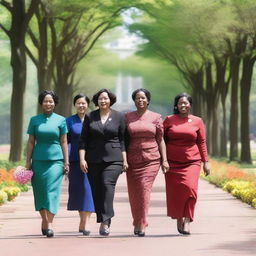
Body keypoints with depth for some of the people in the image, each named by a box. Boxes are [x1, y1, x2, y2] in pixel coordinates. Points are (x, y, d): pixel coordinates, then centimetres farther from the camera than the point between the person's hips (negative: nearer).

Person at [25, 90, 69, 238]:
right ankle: (44, 220, 23)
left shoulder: (60, 120, 4)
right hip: (39, 160, 2)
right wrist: (28, 162, 4)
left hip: (55, 160, -2)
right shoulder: (35, 120, 6)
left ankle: (50, 224, -15)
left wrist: (66, 162, 1)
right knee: (40, 191, 6)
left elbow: (64, 142, 5)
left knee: (52, 190, -10)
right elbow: (31, 142, 8)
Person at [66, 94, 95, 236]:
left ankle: (85, 223, -6)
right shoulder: (69, 121, 7)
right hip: (75, 160, 0)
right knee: (78, 189, 2)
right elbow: (65, 141, 6)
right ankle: (83, 221, 13)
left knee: (88, 189, -7)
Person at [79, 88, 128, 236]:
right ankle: (102, 221, 12)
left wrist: (124, 160, 3)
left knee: (108, 185, -18)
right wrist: (82, 159, -1)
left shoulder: (119, 117, 7)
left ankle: (105, 222, -24)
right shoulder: (90, 117, 9)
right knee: (96, 190, 3)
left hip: (113, 159, -2)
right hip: (94, 160, 2)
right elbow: (83, 139, 8)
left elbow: (122, 140, 8)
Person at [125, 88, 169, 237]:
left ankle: (141, 224, -14)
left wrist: (164, 160, 1)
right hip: (132, 160, 2)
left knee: (144, 187, -15)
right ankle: (138, 223, 20)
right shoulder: (127, 117, 10)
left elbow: (160, 140, 8)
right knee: (133, 191, 2)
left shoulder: (156, 118, 7)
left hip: (151, 159, -2)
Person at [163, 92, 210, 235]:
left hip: (191, 161, -1)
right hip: (172, 162, 1)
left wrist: (206, 162, 7)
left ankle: (187, 221, -15)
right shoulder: (169, 120, 7)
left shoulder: (197, 121, 8)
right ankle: (179, 220, 18)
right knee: (174, 191, 1)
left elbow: (202, 142, 10)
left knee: (189, 188, -17)